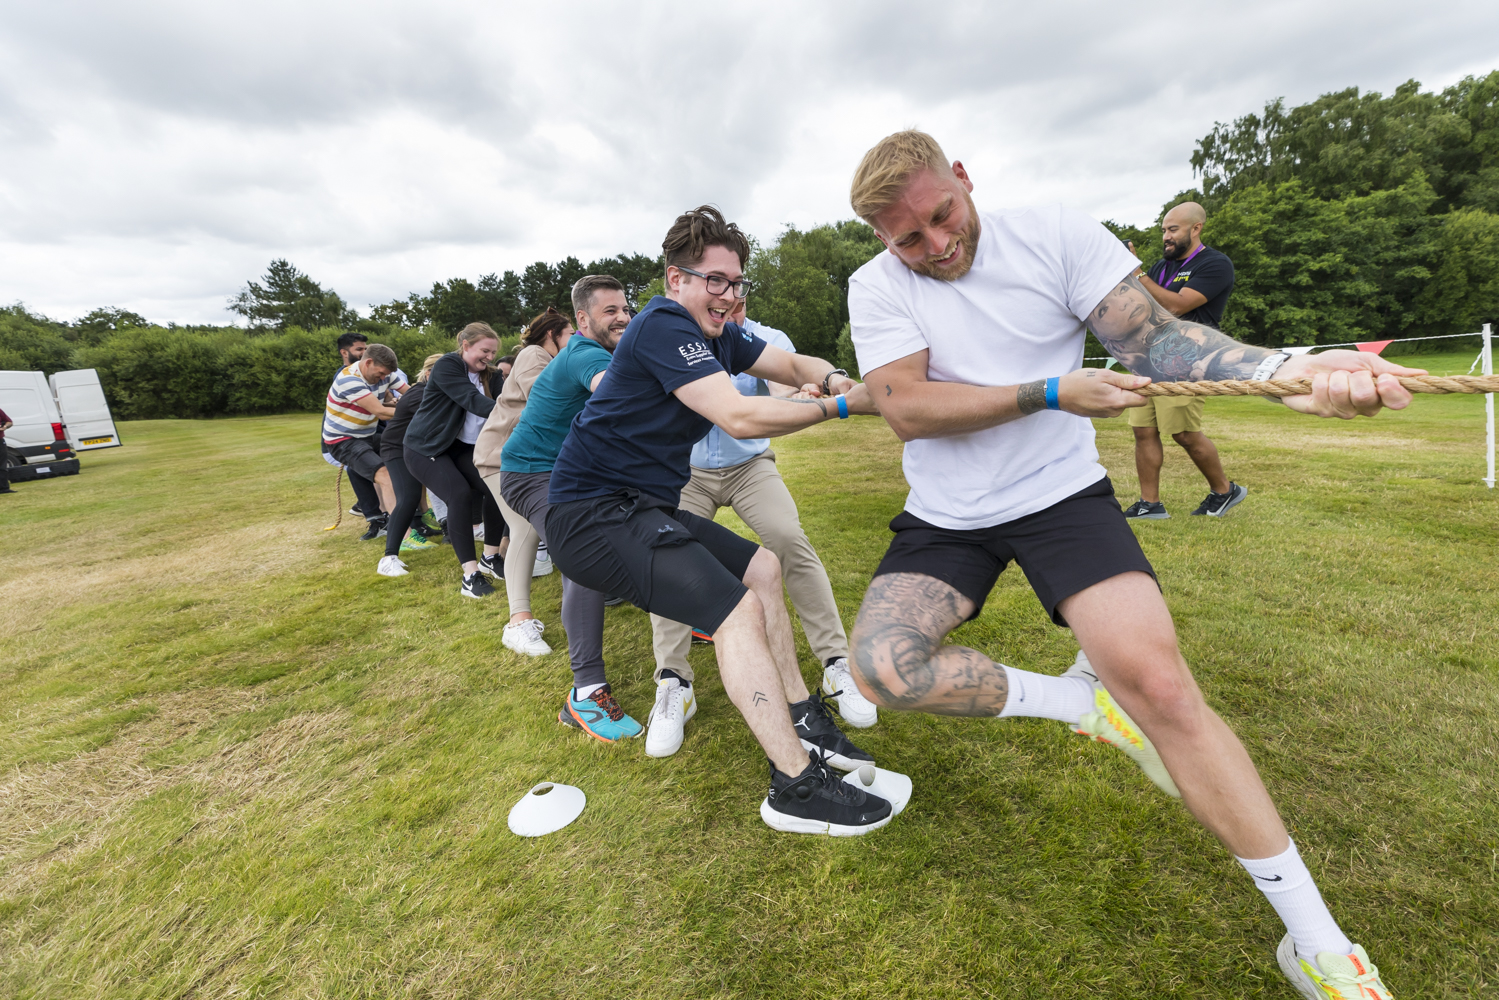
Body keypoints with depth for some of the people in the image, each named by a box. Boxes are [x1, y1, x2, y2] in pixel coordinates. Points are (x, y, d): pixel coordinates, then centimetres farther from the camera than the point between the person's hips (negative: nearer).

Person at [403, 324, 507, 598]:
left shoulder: (486, 376, 8)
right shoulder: (447, 366, -15)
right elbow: (474, 402, -29)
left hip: (461, 447, 7)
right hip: (424, 448, -7)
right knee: (459, 495, -25)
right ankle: (470, 575, -23)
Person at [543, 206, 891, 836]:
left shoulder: (715, 332, 11)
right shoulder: (663, 325, -18)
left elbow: (792, 364, 11)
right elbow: (739, 417, -29)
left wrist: (830, 377, -12)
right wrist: (842, 406, -22)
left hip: (638, 507, 10)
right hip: (593, 514, -10)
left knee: (762, 568, 13)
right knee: (738, 607, -20)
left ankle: (798, 718, 20)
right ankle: (795, 784, -9)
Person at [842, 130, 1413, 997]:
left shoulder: (1054, 236, -3)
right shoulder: (876, 287, -3)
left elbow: (1154, 336, -9)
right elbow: (907, 408, -15)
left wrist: (1286, 371, -28)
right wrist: (1051, 393, -20)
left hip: (1060, 494, -1)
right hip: (946, 518, 2)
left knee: (1158, 682, -16)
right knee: (883, 668, -20)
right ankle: (1079, 700, 1)